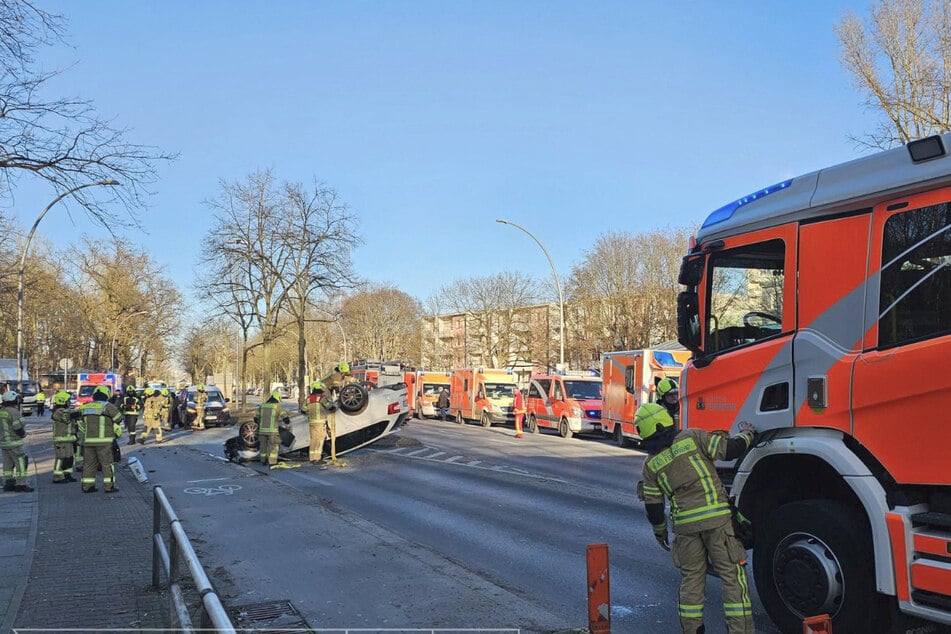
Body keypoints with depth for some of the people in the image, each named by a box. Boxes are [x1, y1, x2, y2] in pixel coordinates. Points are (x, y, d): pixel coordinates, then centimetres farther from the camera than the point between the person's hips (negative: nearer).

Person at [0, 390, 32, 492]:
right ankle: (21, 485, -3)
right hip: (14, 443, -8)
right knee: (21, 463, -3)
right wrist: (23, 433, -1)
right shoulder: (13, 412, -18)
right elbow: (18, 428, -19)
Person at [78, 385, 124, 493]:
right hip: (104, 440, -6)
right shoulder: (107, 407, -7)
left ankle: (87, 486, 14)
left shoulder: (85, 407, 12)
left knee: (90, 462, 13)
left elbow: (81, 423, 21)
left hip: (88, 440, 6)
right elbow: (118, 419, -4)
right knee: (107, 463, 1)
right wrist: (118, 433, 11)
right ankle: (109, 486, 0)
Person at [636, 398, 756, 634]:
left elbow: (653, 506, 10)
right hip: (717, 518, -3)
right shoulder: (693, 437, -2)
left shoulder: (650, 464, 7)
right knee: (732, 575, 4)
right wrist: (746, 433, 16)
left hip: (684, 525, 3)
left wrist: (660, 532, 26)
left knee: (691, 579, 15)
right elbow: (731, 449, -4)